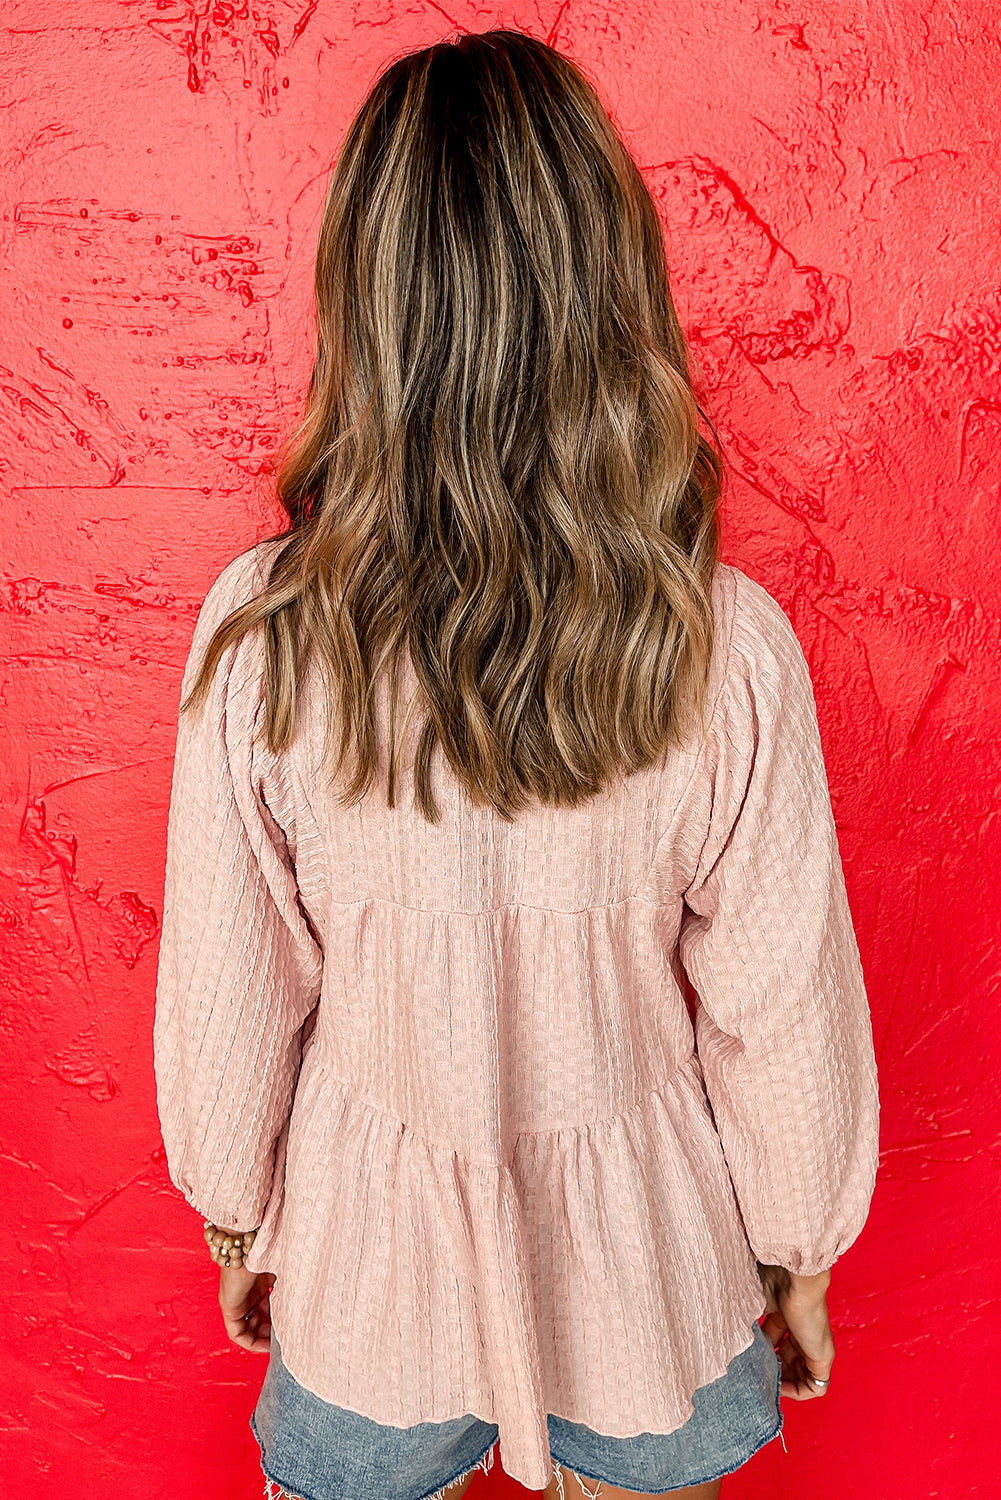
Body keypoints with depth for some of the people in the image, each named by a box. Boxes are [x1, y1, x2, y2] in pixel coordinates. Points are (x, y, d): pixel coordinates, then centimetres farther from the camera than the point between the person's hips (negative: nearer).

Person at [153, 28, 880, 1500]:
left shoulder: (261, 635, -24)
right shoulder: (731, 650, -25)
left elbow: (226, 997, -12)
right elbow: (785, 1018, -14)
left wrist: (236, 1218, 8)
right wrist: (800, 1260, 6)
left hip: (371, 1258, 1)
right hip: (642, 1266, 1)